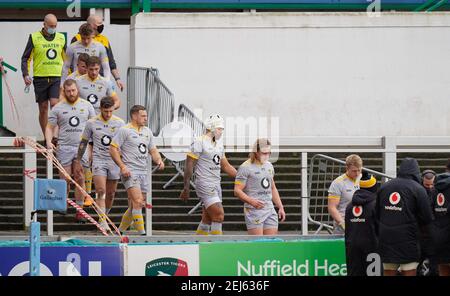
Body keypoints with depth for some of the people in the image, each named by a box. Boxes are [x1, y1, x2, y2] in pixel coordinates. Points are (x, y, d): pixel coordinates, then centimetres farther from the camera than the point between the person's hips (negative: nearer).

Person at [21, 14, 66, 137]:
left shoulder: (61, 38, 10)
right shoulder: (34, 37, 2)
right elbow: (26, 58, 3)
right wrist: (26, 74, -9)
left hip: (57, 78, 1)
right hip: (40, 77, -1)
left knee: (55, 105, -15)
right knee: (43, 108, 4)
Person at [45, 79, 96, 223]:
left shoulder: (86, 105, 8)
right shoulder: (58, 108, 5)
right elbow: (50, 127, 8)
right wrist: (49, 142, -10)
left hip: (82, 147, 1)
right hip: (64, 147, -1)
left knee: (80, 179, -1)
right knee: (64, 180, -3)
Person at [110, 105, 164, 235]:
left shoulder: (147, 131, 17)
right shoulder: (124, 130, -4)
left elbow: (153, 150, 24)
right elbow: (112, 148, -7)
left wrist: (159, 160, 2)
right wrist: (122, 166, -16)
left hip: (144, 173, 7)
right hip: (130, 172, -7)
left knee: (136, 206, 7)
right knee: (138, 201, -19)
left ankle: (120, 231, 22)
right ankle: (142, 233, -21)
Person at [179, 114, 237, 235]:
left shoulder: (219, 143, 15)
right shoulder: (200, 142, -10)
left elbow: (226, 166, 22)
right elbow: (189, 165, -10)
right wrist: (186, 188, -13)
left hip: (216, 185, 8)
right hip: (204, 184, -8)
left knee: (207, 220, 9)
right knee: (219, 216, -14)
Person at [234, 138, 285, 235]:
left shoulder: (269, 166, 18)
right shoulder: (245, 167, -5)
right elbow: (237, 191, -11)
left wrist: (281, 207, 19)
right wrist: (251, 201, -27)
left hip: (270, 209, 7)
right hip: (254, 210, -7)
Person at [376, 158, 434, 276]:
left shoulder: (384, 187, 9)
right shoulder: (418, 189, -6)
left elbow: (377, 214, 15)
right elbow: (427, 218, -6)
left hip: (386, 238, 4)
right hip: (408, 240, -4)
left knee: (389, 272, 9)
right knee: (409, 272, -1)